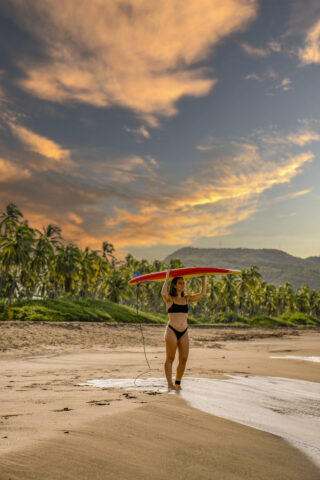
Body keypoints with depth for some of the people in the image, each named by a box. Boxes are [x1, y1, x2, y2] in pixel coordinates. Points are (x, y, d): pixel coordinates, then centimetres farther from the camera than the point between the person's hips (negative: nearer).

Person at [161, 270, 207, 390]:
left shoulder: (187, 299, 11)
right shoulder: (169, 299, -3)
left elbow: (202, 294, 8)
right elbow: (163, 293, -26)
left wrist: (203, 279, 5)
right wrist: (167, 278, -18)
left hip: (184, 332, 5)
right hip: (171, 331, -4)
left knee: (184, 359, 1)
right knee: (170, 359, 2)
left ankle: (178, 383, 17)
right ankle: (170, 384, 10)